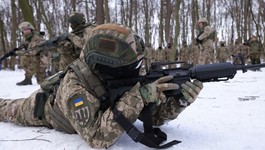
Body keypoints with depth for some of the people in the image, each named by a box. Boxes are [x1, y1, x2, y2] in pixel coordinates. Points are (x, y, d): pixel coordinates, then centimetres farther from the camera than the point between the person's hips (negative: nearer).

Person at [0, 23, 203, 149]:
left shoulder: (123, 77, -29)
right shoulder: (75, 87, -46)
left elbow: (153, 116, -23)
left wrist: (180, 101, -42)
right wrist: (138, 97, -57)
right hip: (42, 108, -3)